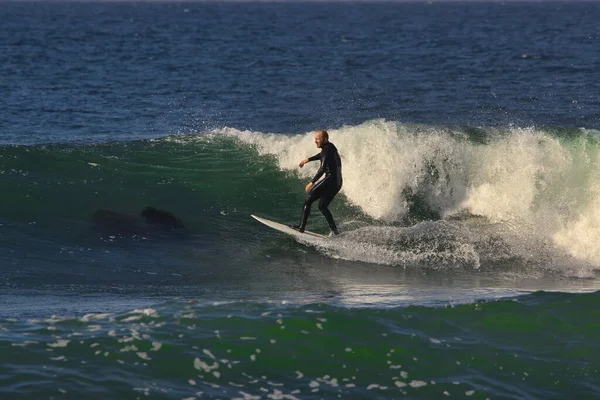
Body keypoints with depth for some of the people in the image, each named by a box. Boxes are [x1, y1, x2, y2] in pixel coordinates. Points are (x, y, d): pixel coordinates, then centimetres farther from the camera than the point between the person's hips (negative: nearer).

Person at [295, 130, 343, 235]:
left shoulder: (327, 149, -12)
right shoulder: (330, 147, 16)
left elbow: (323, 168, -23)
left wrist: (312, 182, -23)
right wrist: (308, 160, 44)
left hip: (330, 180, -10)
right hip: (337, 183, 10)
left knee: (308, 199, -4)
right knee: (322, 206, 18)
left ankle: (302, 227, -8)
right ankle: (335, 230, 10)